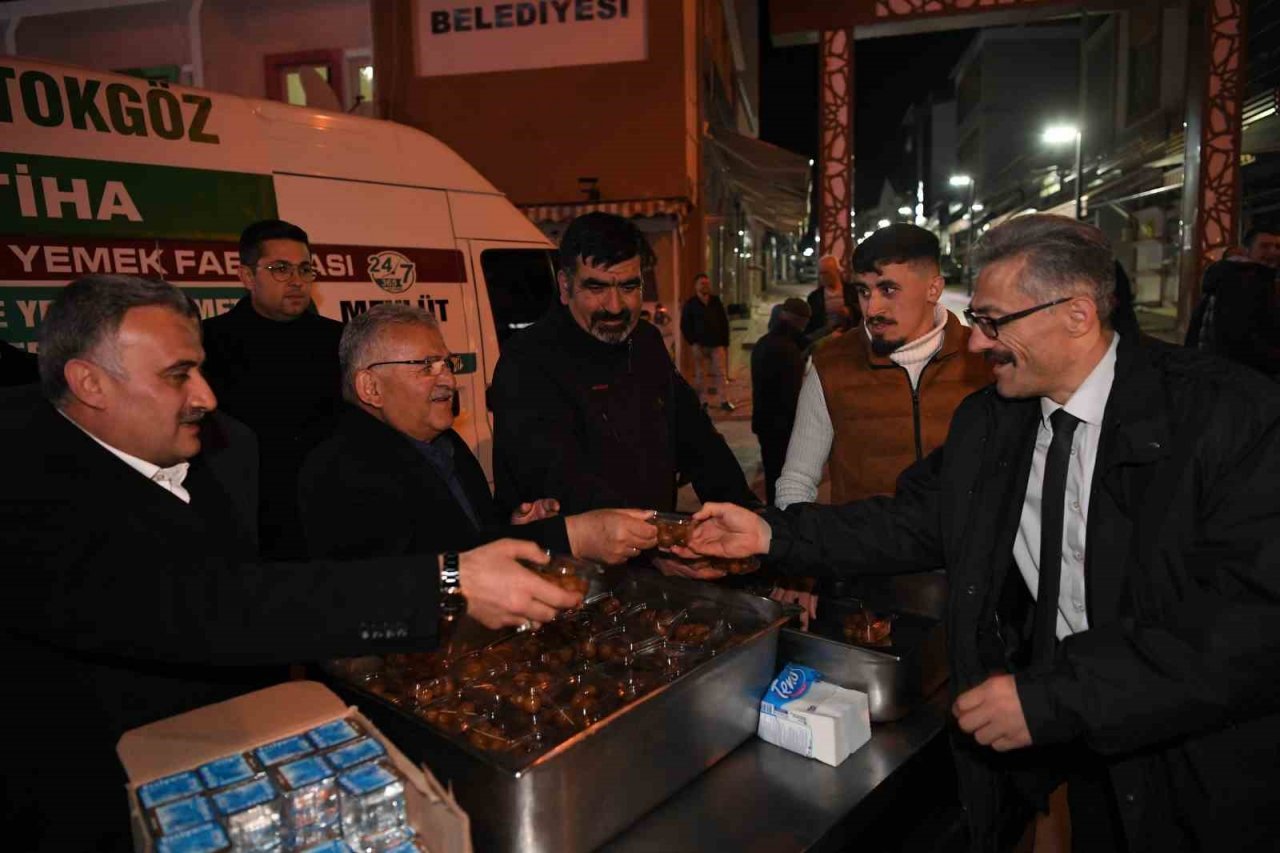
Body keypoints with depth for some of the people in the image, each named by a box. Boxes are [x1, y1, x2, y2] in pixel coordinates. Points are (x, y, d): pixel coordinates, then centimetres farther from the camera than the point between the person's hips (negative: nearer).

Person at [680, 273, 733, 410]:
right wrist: (693, 342, -7)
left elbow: (724, 323, 11)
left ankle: (725, 400, 1)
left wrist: (725, 342, 5)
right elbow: (685, 326, 2)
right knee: (701, 374, 3)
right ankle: (703, 401, 11)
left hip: (717, 344, 1)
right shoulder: (690, 304, 1)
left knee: (721, 373, -2)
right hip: (700, 345, -1)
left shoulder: (716, 302, 8)